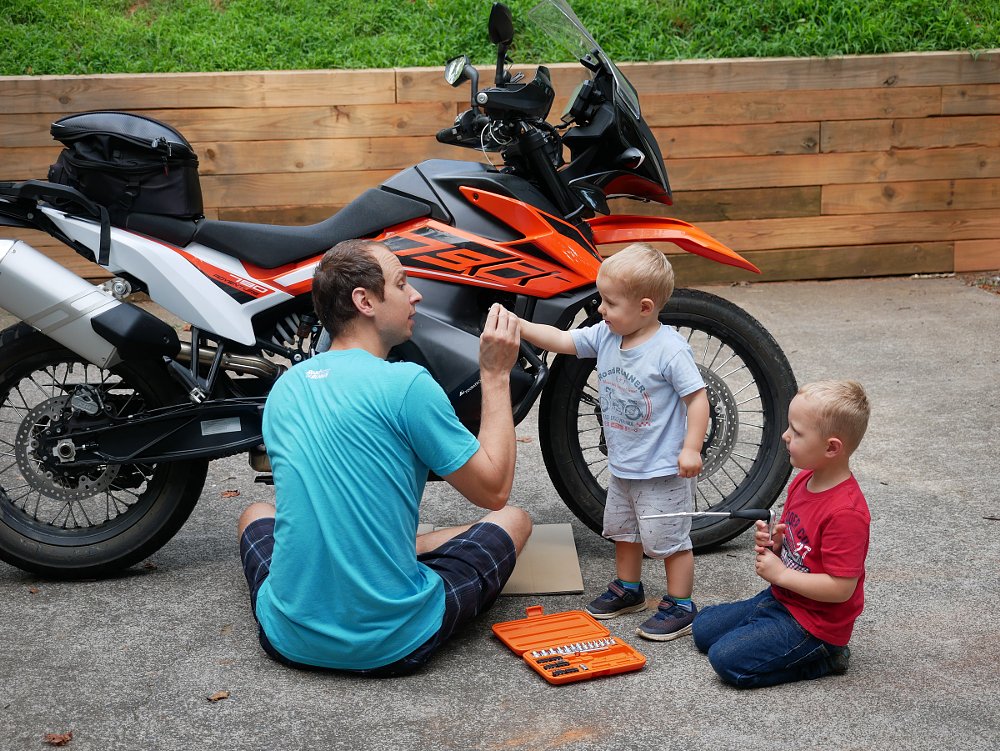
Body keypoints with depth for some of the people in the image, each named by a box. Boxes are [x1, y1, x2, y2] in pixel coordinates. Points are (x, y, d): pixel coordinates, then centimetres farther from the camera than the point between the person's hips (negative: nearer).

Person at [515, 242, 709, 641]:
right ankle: (628, 588, 41)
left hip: (664, 470, -8)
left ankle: (680, 605, 16)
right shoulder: (604, 337, -1)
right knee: (623, 531, 23)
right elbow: (560, 340, 0)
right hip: (622, 466, 8)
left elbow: (697, 396, -21)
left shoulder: (669, 348, -22)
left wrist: (691, 448, -26)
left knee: (670, 539, 2)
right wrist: (516, 324, -11)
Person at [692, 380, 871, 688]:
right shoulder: (803, 480, 1)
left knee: (727, 659, -17)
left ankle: (823, 658, -2)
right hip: (779, 599, 10)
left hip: (814, 623, -10)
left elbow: (841, 588, -28)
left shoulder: (846, 512, -28)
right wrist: (773, 543, -7)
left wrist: (780, 573, -19)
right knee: (703, 628, 15)